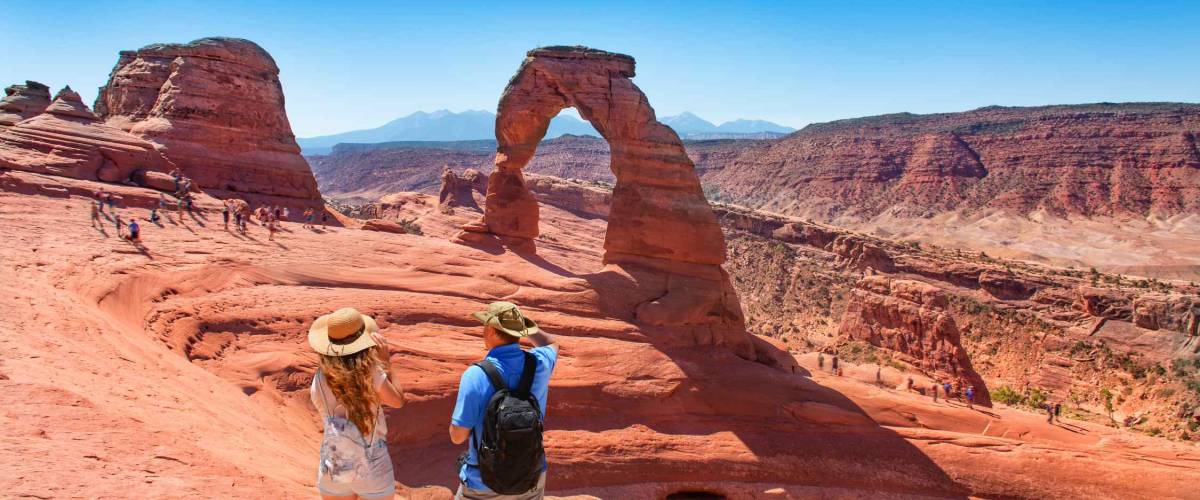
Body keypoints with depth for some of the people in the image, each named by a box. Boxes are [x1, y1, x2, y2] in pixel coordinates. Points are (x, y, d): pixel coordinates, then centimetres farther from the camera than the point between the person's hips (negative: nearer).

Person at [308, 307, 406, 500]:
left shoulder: (319, 380, -12)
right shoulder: (371, 374, -20)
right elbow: (398, 401, -4)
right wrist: (386, 362, 2)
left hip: (334, 468, 3)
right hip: (373, 468, -2)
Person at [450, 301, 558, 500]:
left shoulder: (476, 375, -22)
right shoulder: (538, 364, -9)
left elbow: (458, 436, -16)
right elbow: (551, 343, 17)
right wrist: (518, 323, 18)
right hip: (532, 479, 4)